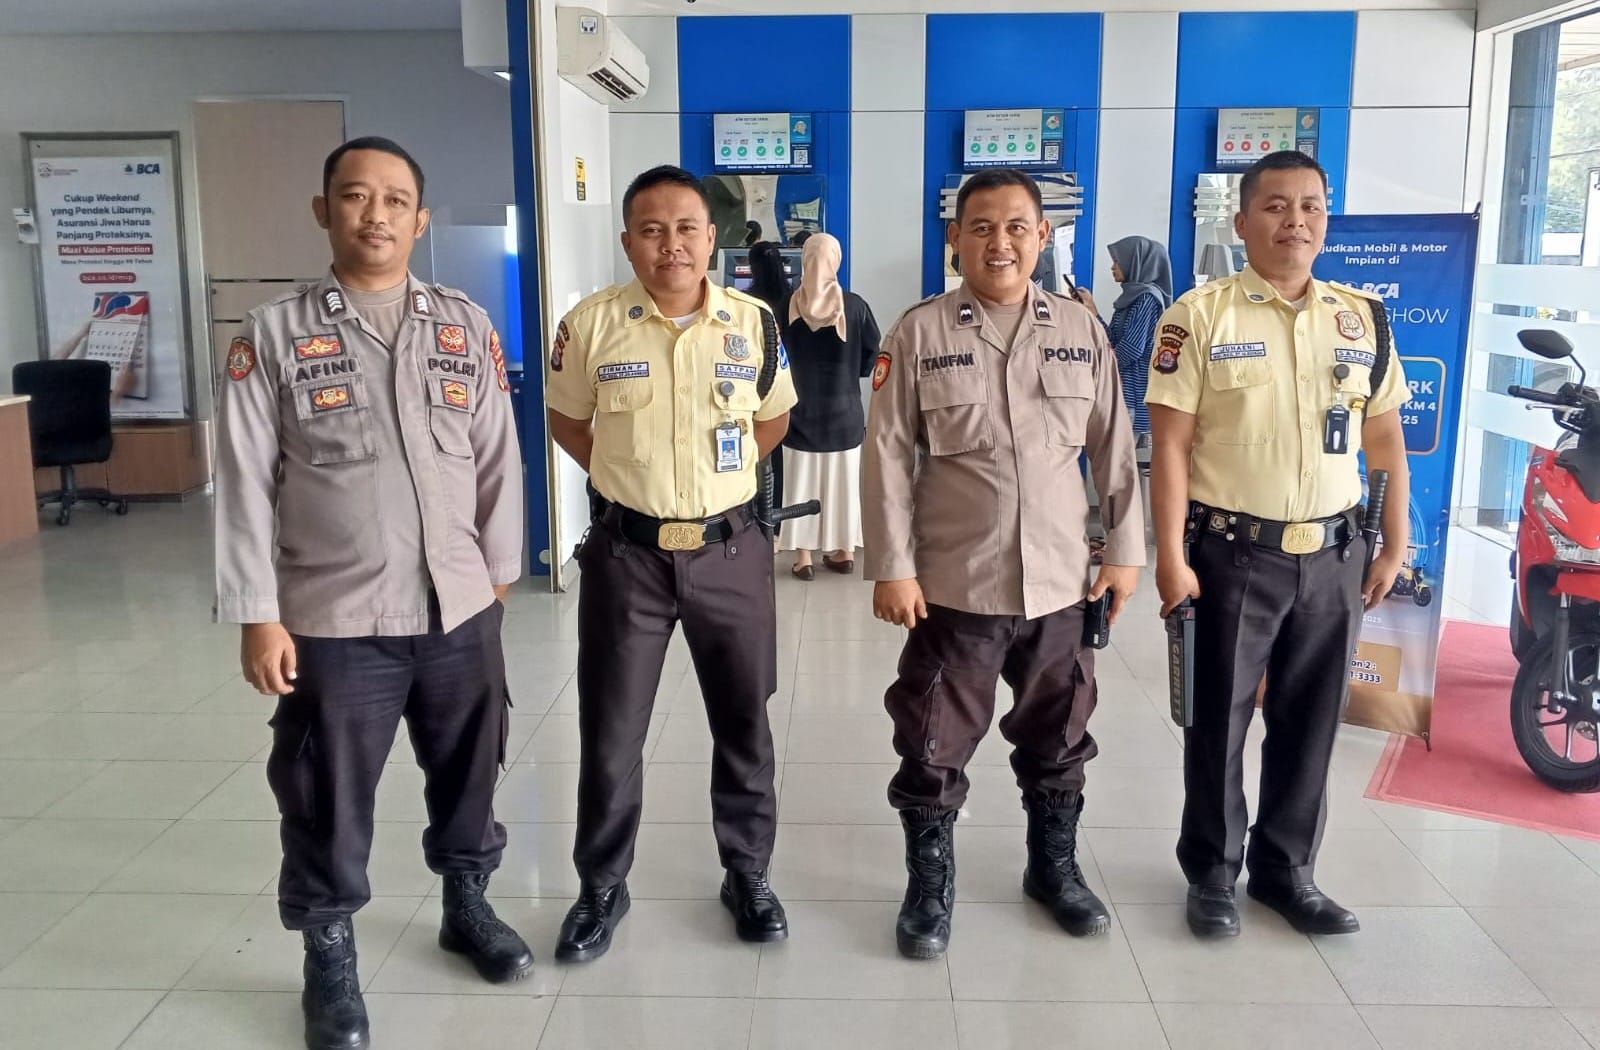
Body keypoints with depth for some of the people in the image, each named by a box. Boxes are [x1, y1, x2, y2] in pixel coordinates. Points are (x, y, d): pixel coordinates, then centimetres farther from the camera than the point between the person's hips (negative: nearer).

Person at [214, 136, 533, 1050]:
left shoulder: (468, 327, 3)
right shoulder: (275, 334, -3)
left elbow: (498, 459, 7)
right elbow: (246, 483, -4)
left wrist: (498, 572, 8)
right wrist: (258, 615, -7)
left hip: (460, 609, 3)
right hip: (334, 619, -2)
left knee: (469, 775, 18)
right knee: (329, 801, 10)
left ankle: (469, 906, 42)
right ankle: (331, 958, 31)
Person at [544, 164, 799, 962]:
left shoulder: (754, 323, -2)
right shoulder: (591, 325, -7)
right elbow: (565, 418, 9)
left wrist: (720, 476, 8)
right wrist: (625, 478, 3)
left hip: (730, 550, 2)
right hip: (627, 553, -1)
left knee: (743, 722, 13)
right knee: (610, 731, 8)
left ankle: (748, 873, 32)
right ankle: (602, 887, 27)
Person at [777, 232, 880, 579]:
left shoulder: (787, 306, -9)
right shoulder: (855, 306, -8)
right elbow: (872, 355, -1)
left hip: (800, 410, -1)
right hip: (844, 410, 1)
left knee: (801, 482, 7)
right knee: (843, 480, 12)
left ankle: (803, 556, 10)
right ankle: (845, 551, 20)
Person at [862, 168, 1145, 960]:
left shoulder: (1081, 332, 3)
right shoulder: (920, 333, -4)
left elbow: (1114, 449, 8)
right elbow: (888, 456, -6)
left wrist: (1124, 548, 6)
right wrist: (892, 567, -10)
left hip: (1058, 582, 3)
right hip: (954, 582, -2)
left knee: (1057, 737, 17)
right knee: (935, 743, 6)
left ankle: (1054, 866, 38)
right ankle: (930, 885, 25)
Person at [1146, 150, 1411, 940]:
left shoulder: (1364, 319, 6)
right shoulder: (1200, 315, -7)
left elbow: (1385, 441, 10)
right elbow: (1171, 445, -10)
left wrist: (1395, 548, 8)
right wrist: (1170, 557, -14)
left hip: (1332, 555, 4)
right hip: (1233, 553, -4)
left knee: (1310, 719, 13)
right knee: (1220, 719, 8)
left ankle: (1285, 868, 29)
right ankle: (1212, 874, 24)